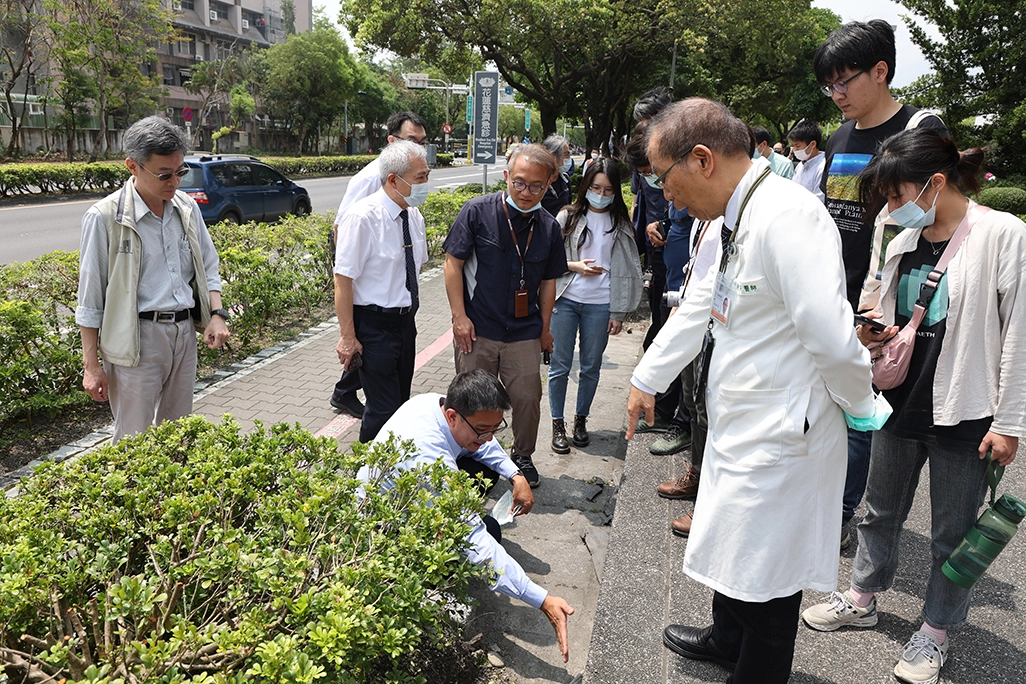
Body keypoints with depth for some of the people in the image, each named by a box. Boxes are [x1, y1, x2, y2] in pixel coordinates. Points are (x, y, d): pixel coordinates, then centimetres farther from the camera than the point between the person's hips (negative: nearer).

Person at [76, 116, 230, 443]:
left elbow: (208, 268, 16)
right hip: (137, 339, -5)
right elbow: (90, 299, -6)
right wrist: (91, 364, -6)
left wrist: (217, 314, 0)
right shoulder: (105, 218, -10)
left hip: (185, 331, 5)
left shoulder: (187, 208, 6)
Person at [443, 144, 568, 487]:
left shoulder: (548, 227, 1)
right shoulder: (478, 211, -9)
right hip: (477, 330, -2)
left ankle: (523, 456, 32)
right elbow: (453, 263, -6)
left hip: (525, 334, 2)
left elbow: (548, 281, 11)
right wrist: (459, 316, -9)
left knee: (528, 398, 8)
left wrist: (545, 329, 14)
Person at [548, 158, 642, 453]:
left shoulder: (621, 223, 3)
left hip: (600, 304, 1)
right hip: (566, 300, 0)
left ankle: (581, 419, 28)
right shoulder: (568, 216, 1)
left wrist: (619, 313, 0)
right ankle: (558, 424, 18)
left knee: (591, 367, 10)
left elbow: (627, 269, 4)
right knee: (560, 366, 4)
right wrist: (574, 265, -13)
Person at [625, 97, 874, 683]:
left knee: (766, 576, 9)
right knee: (735, 551, 28)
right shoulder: (733, 220, 7)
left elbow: (832, 339, -30)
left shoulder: (787, 217, -26)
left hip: (781, 437, -10)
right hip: (739, 428, 10)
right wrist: (646, 381, 23)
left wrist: (858, 403, -11)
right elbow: (698, 308, 17)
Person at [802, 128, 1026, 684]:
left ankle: (935, 631, 29)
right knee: (881, 511, 20)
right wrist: (874, 335, -5)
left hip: (963, 414, -6)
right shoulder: (905, 241, 6)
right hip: (901, 403, 6)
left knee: (952, 531, 11)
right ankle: (862, 598, 39)